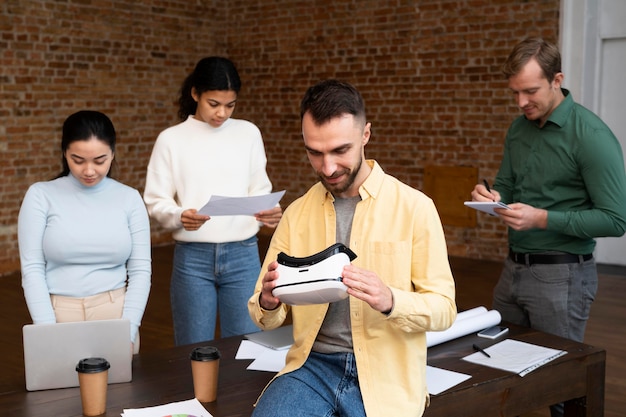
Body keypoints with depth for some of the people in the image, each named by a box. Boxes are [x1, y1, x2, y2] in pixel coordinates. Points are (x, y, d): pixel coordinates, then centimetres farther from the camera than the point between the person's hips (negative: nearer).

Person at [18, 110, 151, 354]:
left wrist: (128, 331, -10)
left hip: (117, 314, 1)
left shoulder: (129, 198, 2)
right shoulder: (41, 195, -2)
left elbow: (141, 269, 0)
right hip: (60, 315, -1)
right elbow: (32, 269, -5)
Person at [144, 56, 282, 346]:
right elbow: (156, 201, -1)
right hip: (193, 257, -1)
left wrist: (267, 212, -16)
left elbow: (259, 190, 6)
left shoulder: (248, 133, 6)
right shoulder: (171, 139, 0)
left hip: (243, 255, 1)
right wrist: (180, 216, -21)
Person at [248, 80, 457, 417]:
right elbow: (266, 319, 7)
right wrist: (268, 303, -17)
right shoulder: (296, 213, 5)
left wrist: (389, 301, -25)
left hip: (386, 373, -1)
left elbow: (444, 309, -5)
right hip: (312, 364, 2)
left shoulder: (415, 207, -6)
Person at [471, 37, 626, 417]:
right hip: (514, 267, 7)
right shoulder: (519, 129, 6)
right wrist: (494, 197, -7)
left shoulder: (592, 136, -16)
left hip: (562, 274, -7)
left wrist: (542, 219, -24)